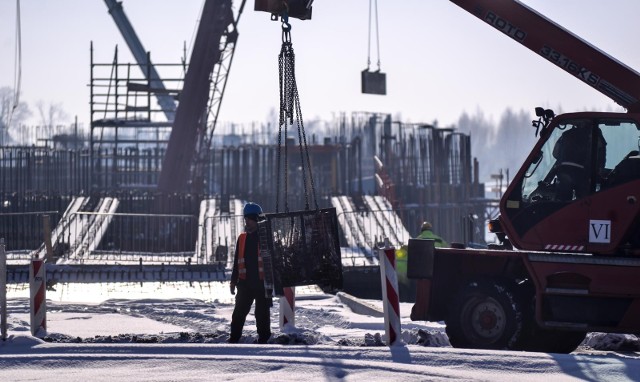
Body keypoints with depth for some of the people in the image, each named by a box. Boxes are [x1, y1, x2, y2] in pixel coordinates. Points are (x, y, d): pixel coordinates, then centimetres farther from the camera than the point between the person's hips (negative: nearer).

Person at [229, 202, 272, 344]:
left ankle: (263, 339, 10)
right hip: (245, 282, 4)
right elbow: (237, 262, 15)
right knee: (239, 312, 2)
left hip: (262, 282, -4)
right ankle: (233, 339, 5)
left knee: (262, 313, 3)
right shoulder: (242, 238, 10)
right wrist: (234, 280, 12)